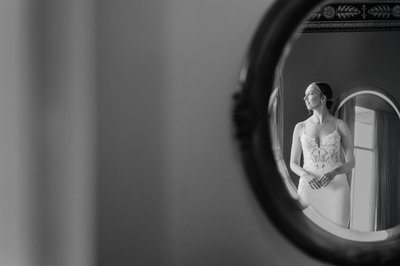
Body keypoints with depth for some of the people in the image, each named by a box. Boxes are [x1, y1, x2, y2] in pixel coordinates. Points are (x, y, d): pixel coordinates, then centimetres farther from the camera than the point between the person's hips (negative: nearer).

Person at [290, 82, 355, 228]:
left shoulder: (340, 125, 3)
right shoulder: (300, 127, 7)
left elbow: (351, 163, 5)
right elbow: (293, 164, 10)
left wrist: (333, 173, -17)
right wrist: (306, 176, -13)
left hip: (336, 187, -1)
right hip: (309, 188, 1)